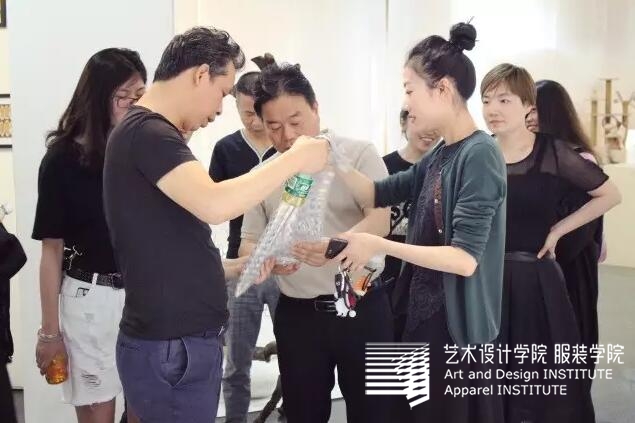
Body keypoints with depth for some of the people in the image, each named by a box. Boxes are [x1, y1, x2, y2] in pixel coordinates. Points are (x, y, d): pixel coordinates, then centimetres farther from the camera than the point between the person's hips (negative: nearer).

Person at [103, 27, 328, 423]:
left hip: (184, 340, 10)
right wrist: (295, 159, -21)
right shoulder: (147, 132, -16)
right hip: (171, 349, -10)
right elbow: (214, 205, -32)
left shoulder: (150, 134, 15)